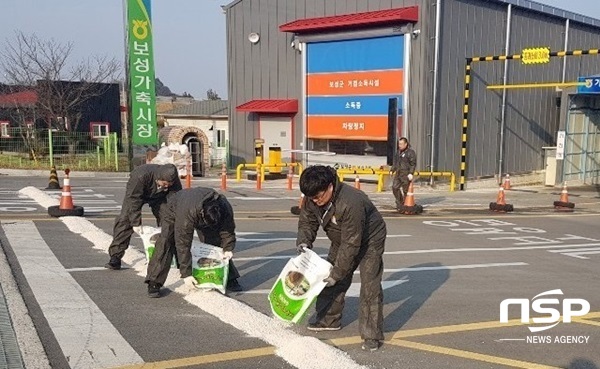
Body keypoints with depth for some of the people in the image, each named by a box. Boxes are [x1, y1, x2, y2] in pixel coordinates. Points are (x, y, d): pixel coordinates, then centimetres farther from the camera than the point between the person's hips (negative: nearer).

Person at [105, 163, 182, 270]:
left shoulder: (175, 181, -31)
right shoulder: (141, 175, -42)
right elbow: (133, 199, -36)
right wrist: (136, 223, -35)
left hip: (158, 196, 3)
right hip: (136, 193, -3)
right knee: (124, 220, -15)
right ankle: (115, 257, -14)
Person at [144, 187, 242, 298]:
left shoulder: (225, 208, -35)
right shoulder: (186, 214, -47)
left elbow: (227, 230, -14)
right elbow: (183, 245, -41)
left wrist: (228, 248, -25)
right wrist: (186, 273, -38)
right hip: (176, 210, -3)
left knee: (217, 244, -4)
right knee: (165, 244, -20)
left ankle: (230, 279, 10)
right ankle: (154, 283, -13)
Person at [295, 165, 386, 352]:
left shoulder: (351, 203, -41)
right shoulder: (312, 199, -18)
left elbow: (351, 244, -37)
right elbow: (307, 221, -1)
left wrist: (337, 273, -33)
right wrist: (304, 240, -22)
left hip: (369, 240, -7)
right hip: (342, 240, 8)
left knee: (370, 286, -13)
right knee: (328, 276, 9)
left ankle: (372, 335, -5)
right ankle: (329, 320, 27)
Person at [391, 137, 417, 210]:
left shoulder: (410, 152, -8)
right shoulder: (398, 152, 16)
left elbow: (413, 164, -13)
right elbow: (395, 162, 25)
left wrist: (411, 173, -21)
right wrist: (392, 170, 17)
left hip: (406, 174, -7)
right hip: (398, 173, 7)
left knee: (405, 190, -3)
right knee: (395, 187, 2)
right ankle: (399, 203, 14)